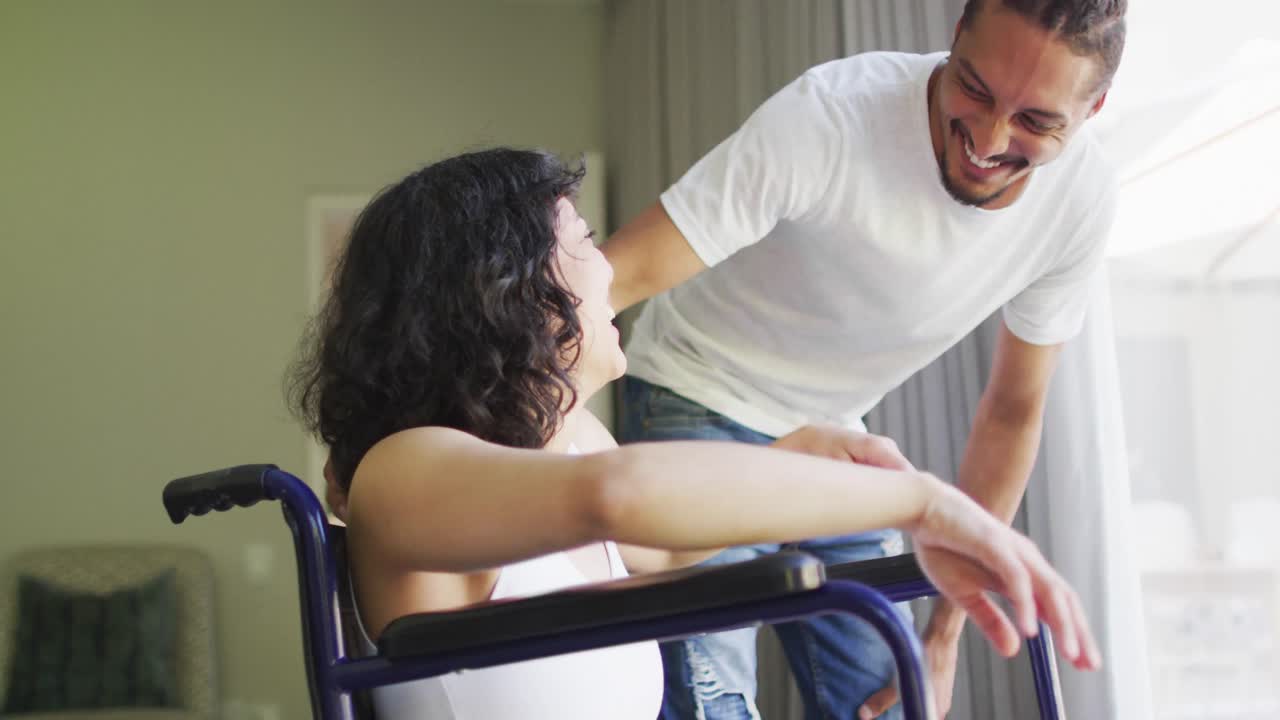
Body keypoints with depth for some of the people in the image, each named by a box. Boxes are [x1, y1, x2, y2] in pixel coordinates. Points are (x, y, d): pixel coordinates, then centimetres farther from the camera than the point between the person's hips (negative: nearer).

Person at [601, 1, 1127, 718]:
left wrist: (946, 633, 0)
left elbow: (1013, 412, -1)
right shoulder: (830, 115, -30)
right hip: (700, 404, -4)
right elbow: (616, 276, -34)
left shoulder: (1082, 198, -13)